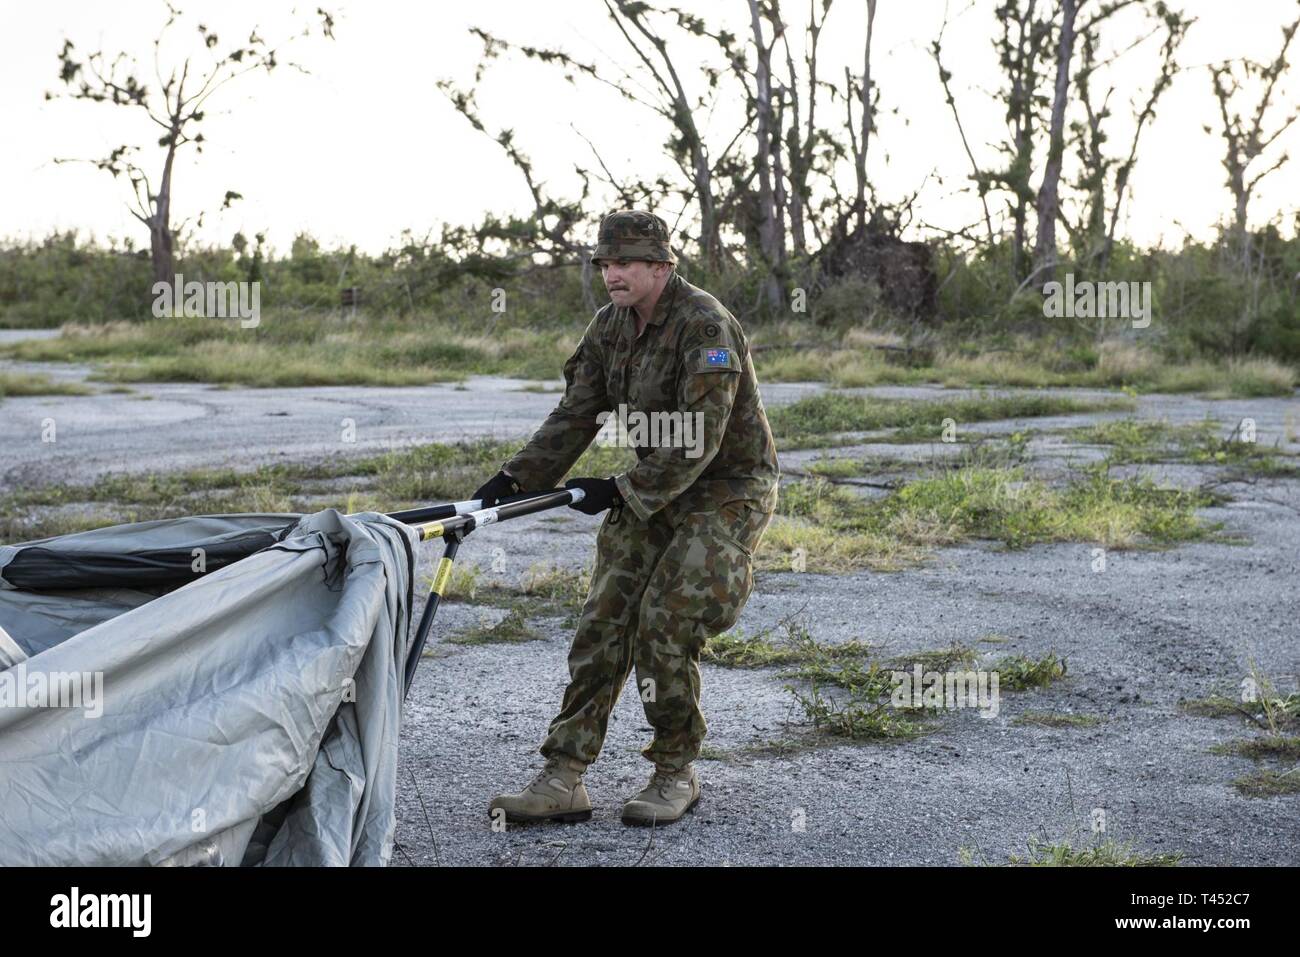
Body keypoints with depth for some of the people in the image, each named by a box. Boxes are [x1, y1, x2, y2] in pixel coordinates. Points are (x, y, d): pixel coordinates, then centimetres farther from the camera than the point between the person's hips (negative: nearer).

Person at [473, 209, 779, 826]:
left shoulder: (705, 327, -22)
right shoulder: (611, 326, 3)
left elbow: (699, 441, -27)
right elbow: (576, 415, 3)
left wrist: (621, 492, -25)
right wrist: (515, 478, -9)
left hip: (727, 491, -7)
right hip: (655, 490, 8)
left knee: (664, 625, -16)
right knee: (604, 621, -3)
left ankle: (677, 773, 3)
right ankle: (564, 780, -3)